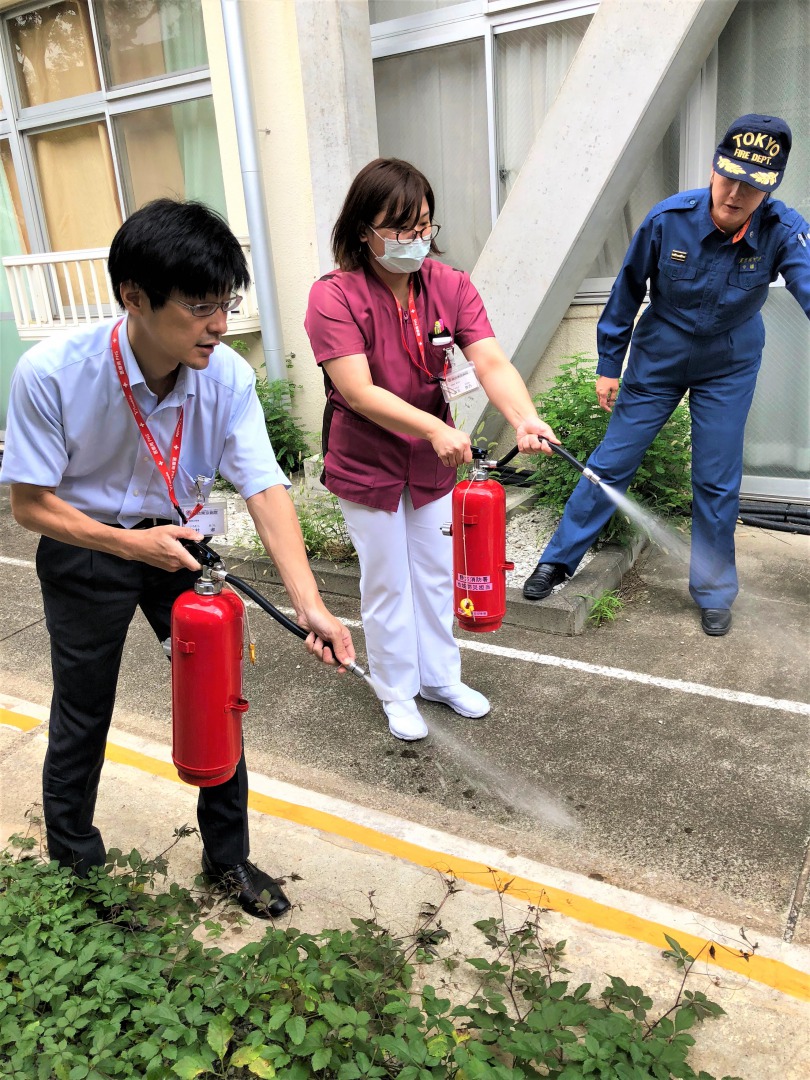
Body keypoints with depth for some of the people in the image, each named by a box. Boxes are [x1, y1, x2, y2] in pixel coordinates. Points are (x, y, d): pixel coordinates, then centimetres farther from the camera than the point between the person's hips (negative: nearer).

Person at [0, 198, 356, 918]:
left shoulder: (229, 378, -20)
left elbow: (266, 489, -24)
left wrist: (311, 605, -35)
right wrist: (132, 544, -28)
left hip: (177, 543, 3)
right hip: (85, 554, -2)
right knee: (82, 719, 9)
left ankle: (228, 859, 31)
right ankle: (73, 870, 37)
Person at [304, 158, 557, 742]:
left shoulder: (451, 287, -9)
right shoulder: (335, 296, -21)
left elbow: (491, 361, -21)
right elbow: (358, 392, -30)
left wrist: (523, 416, -41)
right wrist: (434, 428, -42)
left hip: (434, 458, 4)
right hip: (367, 464, -4)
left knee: (437, 573, 17)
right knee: (387, 584, 10)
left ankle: (441, 676, 38)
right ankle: (398, 692, 31)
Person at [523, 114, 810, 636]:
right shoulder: (668, 218, -20)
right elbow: (628, 290, -7)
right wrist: (608, 363, -3)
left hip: (729, 370, 0)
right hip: (658, 359, 0)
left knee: (718, 482, 6)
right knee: (611, 462, 3)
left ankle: (714, 592, 25)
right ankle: (559, 559, 19)